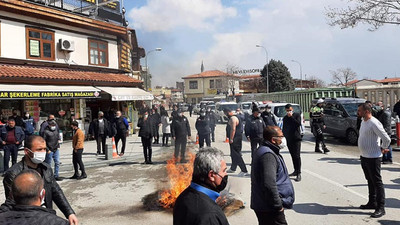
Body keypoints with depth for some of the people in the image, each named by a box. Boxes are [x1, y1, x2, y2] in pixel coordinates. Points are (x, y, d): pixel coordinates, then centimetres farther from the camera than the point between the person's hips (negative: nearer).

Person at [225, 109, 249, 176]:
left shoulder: (232, 118, -17)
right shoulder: (237, 117, 17)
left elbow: (233, 129, -25)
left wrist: (231, 139, -23)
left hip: (235, 138, -11)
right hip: (238, 137, 11)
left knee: (236, 155, -10)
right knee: (234, 154, 20)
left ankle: (244, 171, -12)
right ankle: (233, 168, 34)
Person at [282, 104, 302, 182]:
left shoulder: (297, 115, 0)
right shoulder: (285, 118, 15)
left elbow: (299, 123, -17)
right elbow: (283, 128, 20)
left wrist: (291, 117, -17)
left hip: (296, 139, -5)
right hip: (289, 139, 6)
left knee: (297, 156, -10)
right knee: (293, 156, 11)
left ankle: (299, 173, -9)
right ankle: (296, 171, 20)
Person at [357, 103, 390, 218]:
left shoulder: (374, 123, -19)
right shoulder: (363, 122, 11)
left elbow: (386, 139, -21)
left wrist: (382, 148, -5)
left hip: (373, 158, -9)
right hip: (364, 157, 9)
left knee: (377, 182, -2)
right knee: (370, 181, 19)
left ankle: (380, 208, 4)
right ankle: (372, 203, 31)